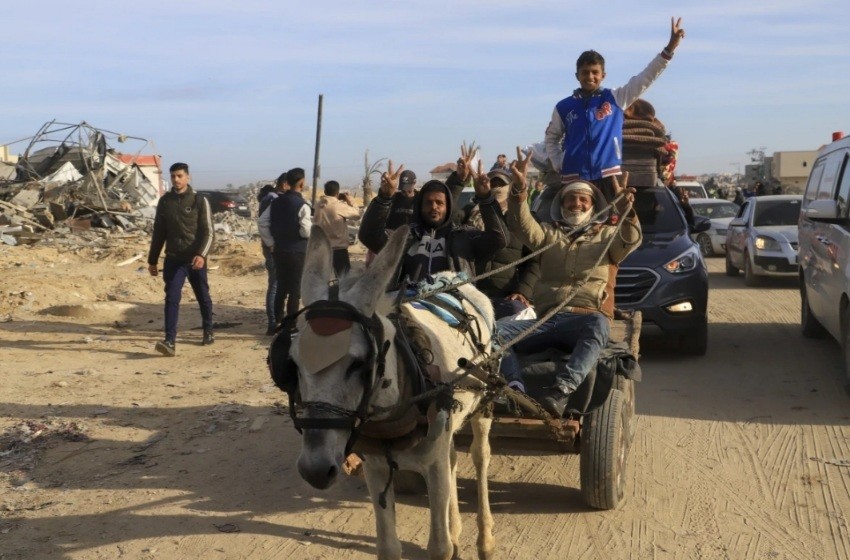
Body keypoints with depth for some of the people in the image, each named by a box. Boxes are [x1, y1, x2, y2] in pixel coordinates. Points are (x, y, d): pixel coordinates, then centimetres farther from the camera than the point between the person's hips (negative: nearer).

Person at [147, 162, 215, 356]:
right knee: (172, 298, -11)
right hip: (173, 259, 2)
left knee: (203, 298, 13)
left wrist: (202, 254, -24)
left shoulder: (199, 201, -5)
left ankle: (208, 332, 35)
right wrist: (152, 260, 11)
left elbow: (208, 232, -9)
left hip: (195, 259, -1)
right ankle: (170, 341, -16)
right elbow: (158, 232, 11)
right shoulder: (165, 201, 5)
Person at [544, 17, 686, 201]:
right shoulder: (564, 107, 7)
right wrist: (559, 165, 3)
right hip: (574, 178, 0)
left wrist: (669, 48, -12)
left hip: (608, 176, 0)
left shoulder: (615, 98, 5)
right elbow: (551, 138, 18)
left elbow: (646, 77, -3)